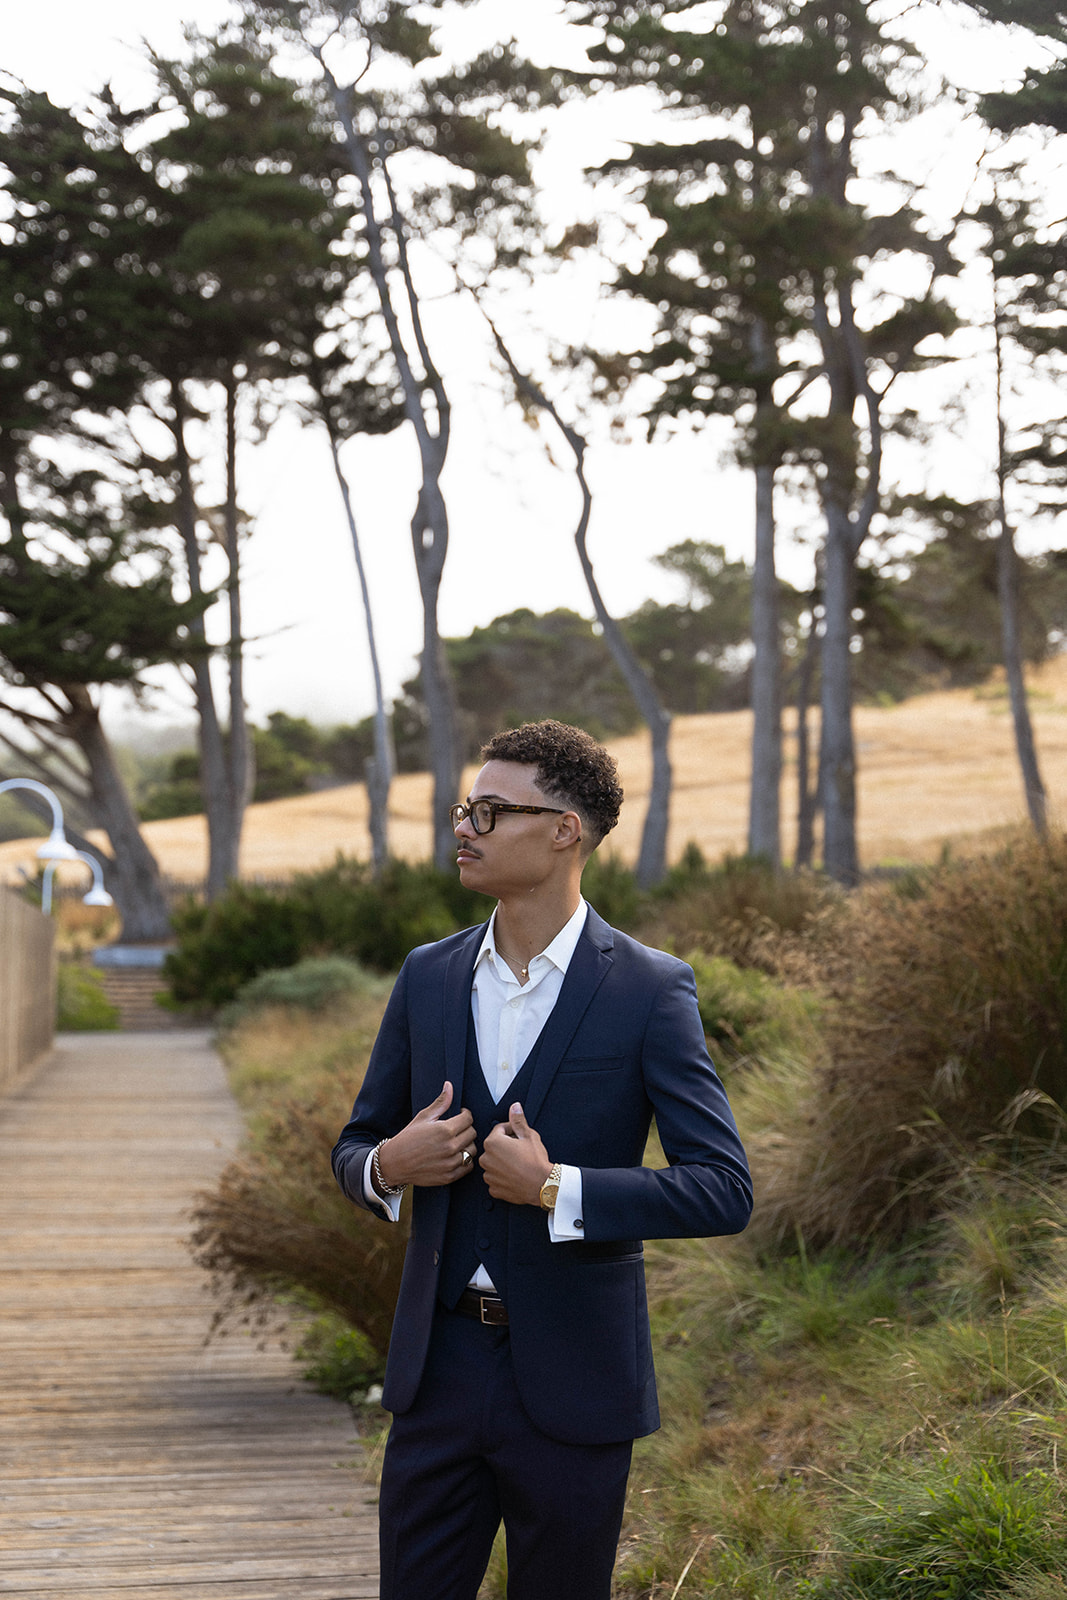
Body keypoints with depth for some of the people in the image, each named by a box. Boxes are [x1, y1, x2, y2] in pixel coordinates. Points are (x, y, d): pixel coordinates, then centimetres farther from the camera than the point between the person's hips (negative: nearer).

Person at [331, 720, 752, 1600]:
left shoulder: (649, 990, -8)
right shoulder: (430, 976, 6)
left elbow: (725, 1190, -13)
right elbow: (355, 1150, 15)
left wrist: (556, 1187, -22)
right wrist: (390, 1166, -9)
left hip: (571, 1382, -4)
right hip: (440, 1364, 4)